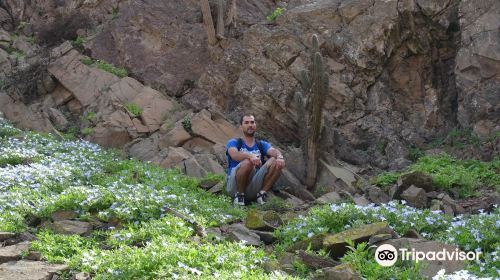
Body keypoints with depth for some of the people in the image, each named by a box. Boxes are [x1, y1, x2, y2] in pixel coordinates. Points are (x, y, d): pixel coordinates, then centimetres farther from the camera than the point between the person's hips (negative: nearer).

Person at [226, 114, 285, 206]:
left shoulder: (262, 144, 17)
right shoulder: (233, 143, 7)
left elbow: (273, 151, -5)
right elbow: (234, 155, -17)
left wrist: (279, 156, -30)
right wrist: (250, 156, -38)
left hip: (255, 187, 3)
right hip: (235, 187, -3)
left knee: (276, 162, -15)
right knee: (248, 162, -32)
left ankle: (262, 193, -8)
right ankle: (239, 195, -14)